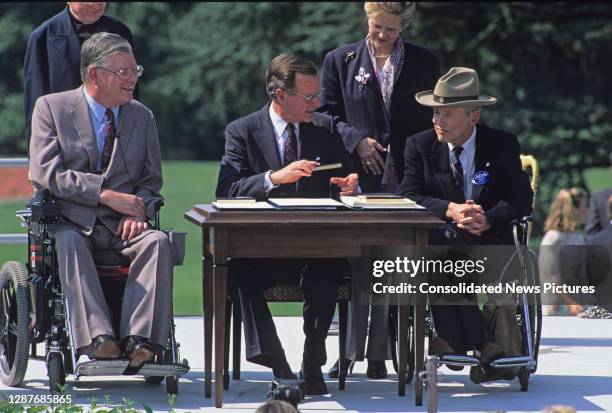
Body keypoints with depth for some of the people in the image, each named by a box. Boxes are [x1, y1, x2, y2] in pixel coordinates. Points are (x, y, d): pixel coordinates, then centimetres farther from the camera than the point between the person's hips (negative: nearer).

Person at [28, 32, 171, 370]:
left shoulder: (142, 117, 15)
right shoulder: (51, 108, 3)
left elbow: (151, 180, 14)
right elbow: (46, 174, -8)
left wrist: (137, 212, -10)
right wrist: (106, 194, -16)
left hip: (123, 226, 3)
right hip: (72, 221, -3)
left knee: (158, 242, -30)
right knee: (69, 243, -37)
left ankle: (139, 341, -41)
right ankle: (98, 339, -48)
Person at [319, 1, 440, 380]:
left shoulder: (424, 63, 10)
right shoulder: (340, 60, 9)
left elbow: (431, 121, 11)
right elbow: (326, 114, 8)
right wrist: (357, 140, -9)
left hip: (405, 178, 0)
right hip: (357, 178, 0)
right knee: (354, 265, -3)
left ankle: (379, 354, 4)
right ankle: (349, 352, 1)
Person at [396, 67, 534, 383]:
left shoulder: (502, 145, 5)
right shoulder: (419, 146, 7)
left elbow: (521, 199, -2)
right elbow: (407, 197, -5)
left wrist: (488, 218, -22)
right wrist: (450, 210, -22)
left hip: (489, 241, -1)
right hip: (436, 241, 1)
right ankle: (480, 343, -30)